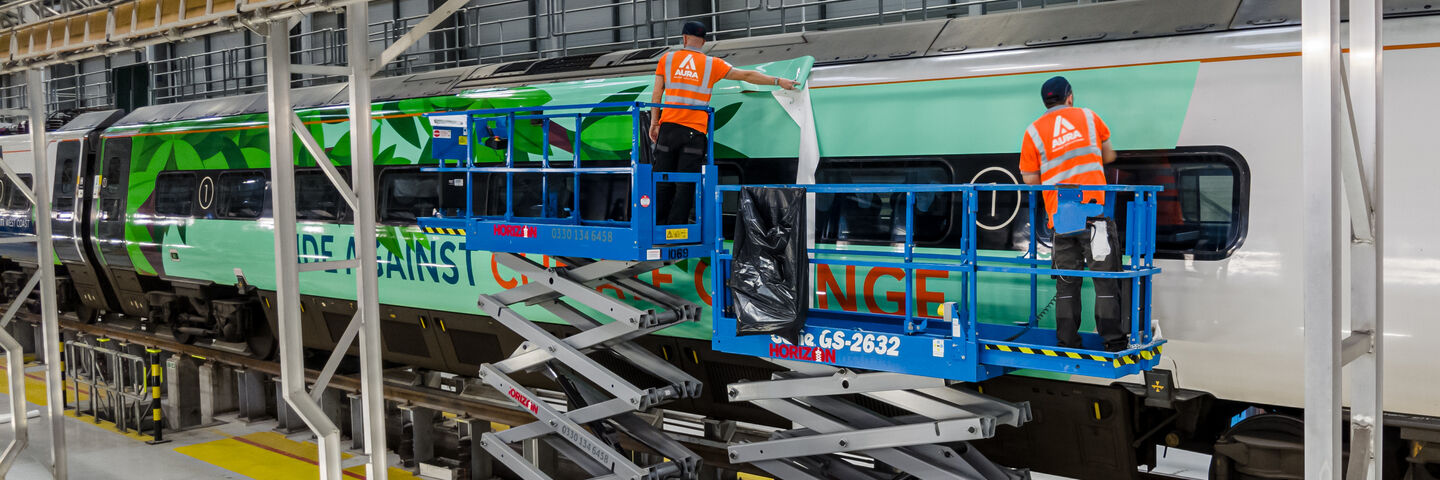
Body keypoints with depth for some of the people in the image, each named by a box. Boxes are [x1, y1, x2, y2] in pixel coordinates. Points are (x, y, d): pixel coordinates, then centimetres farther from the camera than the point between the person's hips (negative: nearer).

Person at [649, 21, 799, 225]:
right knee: (685, 185, 0)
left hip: (669, 126, 1)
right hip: (694, 132, -1)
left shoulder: (667, 59, 10)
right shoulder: (712, 64, 7)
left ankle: (658, 228, 7)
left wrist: (654, 122, 13)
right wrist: (779, 81, 17)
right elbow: (747, 75, 10)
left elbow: (656, 95, 7)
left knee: (663, 182, 7)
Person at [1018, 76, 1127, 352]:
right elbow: (1108, 155, 24)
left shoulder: (1033, 132, 7)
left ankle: (1067, 344, 10)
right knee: (1105, 278, 1)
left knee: (1067, 283, 9)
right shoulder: (1088, 117, 11)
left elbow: (1031, 180, 6)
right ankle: (1113, 341, -2)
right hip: (1094, 211, -1)